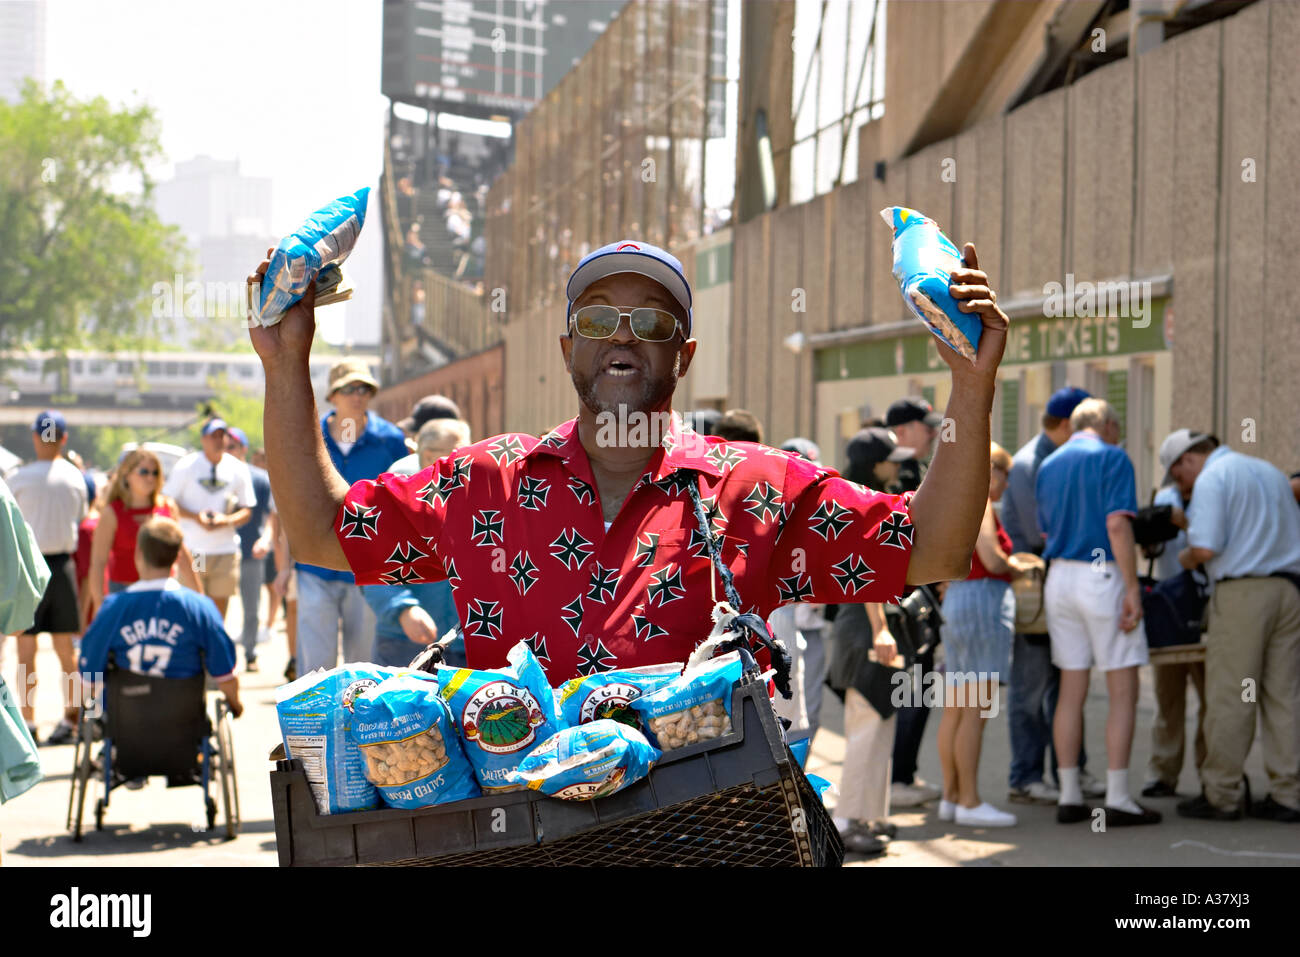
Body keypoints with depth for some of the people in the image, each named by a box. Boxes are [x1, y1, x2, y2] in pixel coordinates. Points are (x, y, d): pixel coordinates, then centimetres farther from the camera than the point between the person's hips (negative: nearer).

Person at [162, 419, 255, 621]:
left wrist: (226, 521, -10)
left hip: (225, 551, 2)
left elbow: (247, 510, 10)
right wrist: (196, 516, -14)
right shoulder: (186, 466, 0)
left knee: (219, 610, 3)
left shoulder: (238, 469, 7)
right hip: (191, 550, -2)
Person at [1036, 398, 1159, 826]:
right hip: (1102, 577, -6)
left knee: (1071, 690, 10)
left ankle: (1069, 796, 11)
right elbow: (1117, 524, -16)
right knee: (1123, 691, -2)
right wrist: (1132, 588, -16)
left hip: (1059, 577, 6)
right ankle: (1117, 799, -5)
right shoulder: (1111, 457, -6)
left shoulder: (1048, 465, 14)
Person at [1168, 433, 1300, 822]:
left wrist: (1185, 557, 6)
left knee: (1228, 699, -2)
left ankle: (1221, 796, 1)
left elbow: (1206, 547, -16)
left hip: (1242, 592, -7)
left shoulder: (1212, 479, -4)